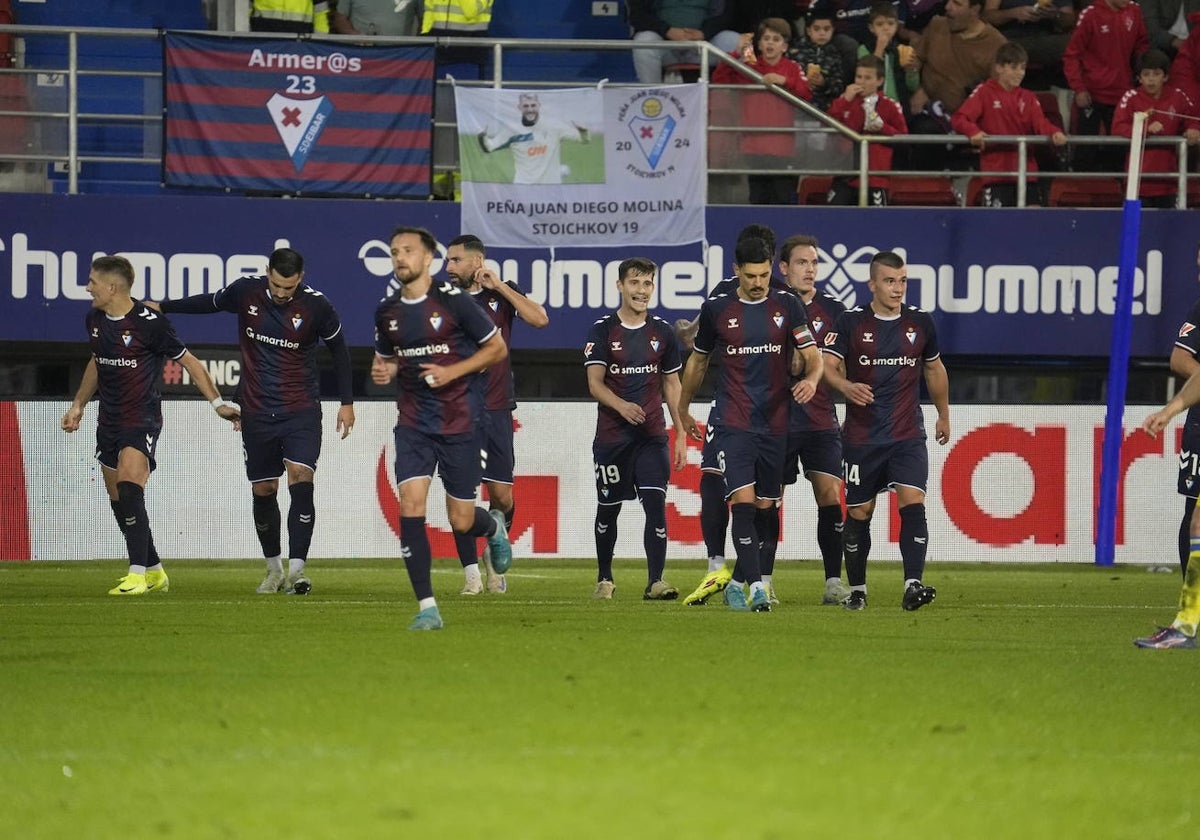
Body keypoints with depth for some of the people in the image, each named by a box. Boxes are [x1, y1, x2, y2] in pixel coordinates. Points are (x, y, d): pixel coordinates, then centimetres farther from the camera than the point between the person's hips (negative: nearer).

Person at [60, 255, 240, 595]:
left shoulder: (149, 323, -16)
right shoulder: (95, 320, 6)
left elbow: (188, 361, -6)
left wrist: (217, 402, -7)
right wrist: (78, 405, 29)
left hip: (142, 419, -8)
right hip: (109, 421, 8)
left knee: (129, 488, -24)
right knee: (118, 501, 9)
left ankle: (138, 574, -27)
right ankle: (154, 572, 24)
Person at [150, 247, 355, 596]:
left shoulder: (316, 306, -11)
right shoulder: (246, 292, -5)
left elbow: (339, 349, 5)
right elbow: (211, 303, 16)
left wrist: (346, 403, 8)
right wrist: (162, 307, 15)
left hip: (301, 410, -3)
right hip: (257, 411, 3)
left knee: (301, 480, -19)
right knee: (263, 491, 7)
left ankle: (296, 570, -19)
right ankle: (274, 568, 23)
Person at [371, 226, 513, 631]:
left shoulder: (453, 301, -8)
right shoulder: (387, 311, 6)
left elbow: (497, 348, -2)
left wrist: (453, 372, -15)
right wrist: (382, 371, -2)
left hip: (459, 423, -3)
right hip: (413, 424, 3)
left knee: (461, 521, 2)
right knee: (410, 506, -15)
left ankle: (494, 527, 42)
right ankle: (427, 608, -11)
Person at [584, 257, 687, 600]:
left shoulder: (662, 332, 8)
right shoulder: (602, 330, -1)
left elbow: (672, 384, 14)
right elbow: (595, 383, -8)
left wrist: (681, 433, 9)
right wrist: (621, 405, -28)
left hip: (652, 435, 1)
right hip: (611, 436, -1)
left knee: (656, 504, -13)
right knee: (608, 508, 9)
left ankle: (655, 581, -16)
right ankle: (604, 578, 26)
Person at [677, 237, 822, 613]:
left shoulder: (787, 305, 3)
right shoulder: (716, 309, 2)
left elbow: (812, 355, 0)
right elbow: (698, 360, 17)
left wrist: (811, 379, -23)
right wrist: (683, 409, 24)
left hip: (776, 423, 2)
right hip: (733, 423, -2)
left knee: (766, 508, 8)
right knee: (743, 502, -16)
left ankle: (737, 584, 22)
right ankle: (756, 586, -20)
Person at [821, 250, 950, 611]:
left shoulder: (920, 322, 5)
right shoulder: (851, 322, -3)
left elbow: (934, 368, 21)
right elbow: (827, 365, -9)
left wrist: (943, 415, 27)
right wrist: (846, 387, -31)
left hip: (908, 435, 1)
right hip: (861, 436, -1)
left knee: (913, 502, -17)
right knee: (858, 513, 5)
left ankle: (913, 586, -22)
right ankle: (857, 590, 20)